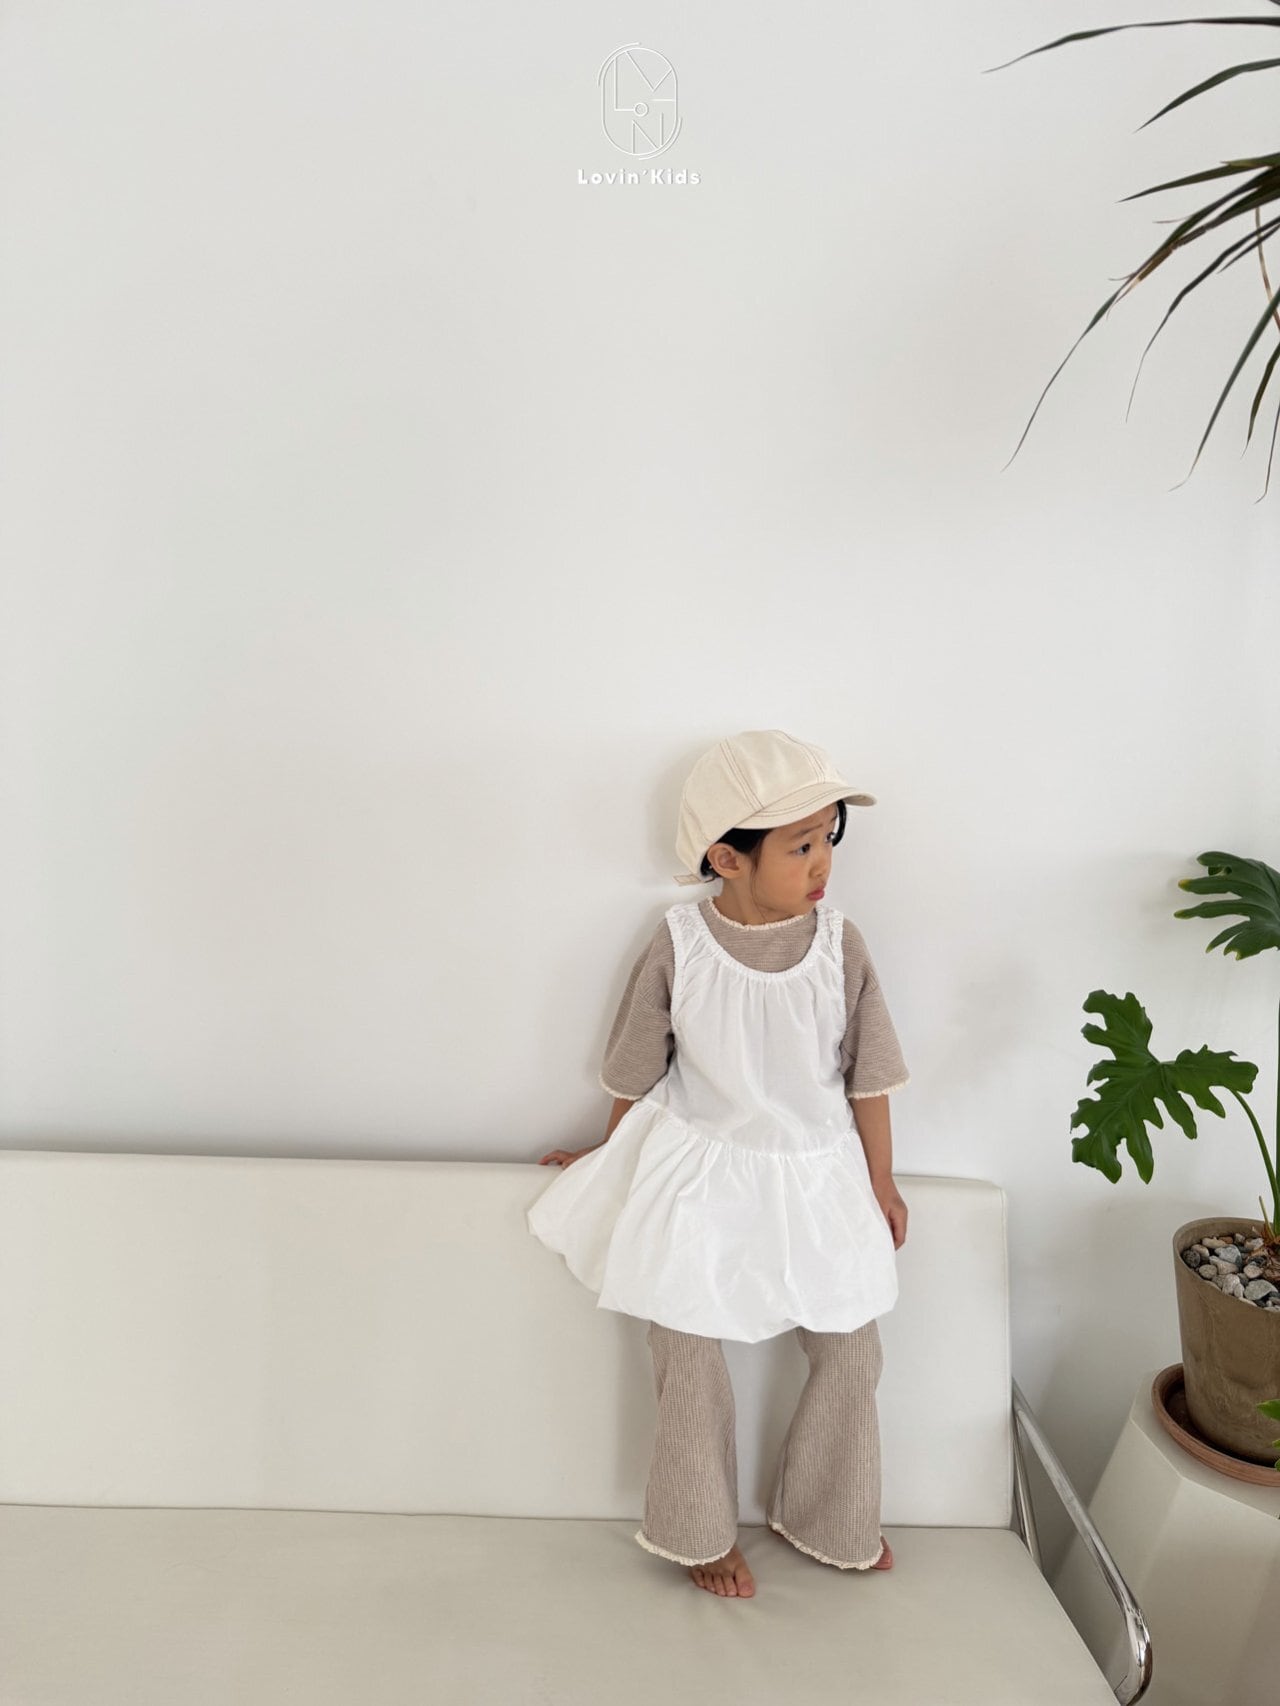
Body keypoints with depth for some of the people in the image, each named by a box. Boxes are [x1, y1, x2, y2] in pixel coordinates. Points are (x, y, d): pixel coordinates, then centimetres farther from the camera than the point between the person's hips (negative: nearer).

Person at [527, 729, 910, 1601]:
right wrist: (614, 1158, 9)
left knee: (852, 1351, 11)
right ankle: (705, 1535, 37)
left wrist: (882, 1184, 6)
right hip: (699, 1178, -2)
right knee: (690, 1361, 10)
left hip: (817, 1178, 3)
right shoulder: (679, 946, -18)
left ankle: (833, 1520, 39)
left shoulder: (840, 944, -13)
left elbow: (868, 1075, -2)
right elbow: (636, 1072, -4)